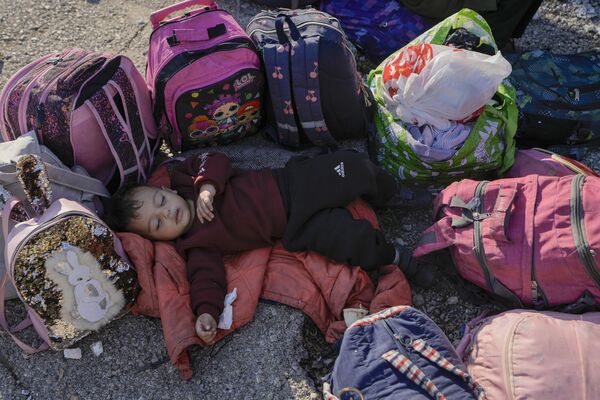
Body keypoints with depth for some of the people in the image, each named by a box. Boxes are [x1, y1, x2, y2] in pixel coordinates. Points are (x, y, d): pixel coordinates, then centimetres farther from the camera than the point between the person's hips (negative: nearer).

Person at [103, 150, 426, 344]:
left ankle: (383, 191, 27)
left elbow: (215, 160, -5)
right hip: (295, 229, -3)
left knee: (351, 167, -7)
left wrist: (208, 185, -23)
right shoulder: (198, 246, -9)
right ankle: (386, 255, 12)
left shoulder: (186, 178, 0)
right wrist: (206, 312, -34)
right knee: (352, 242, -22)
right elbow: (206, 276, -17)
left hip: (293, 181, 3)